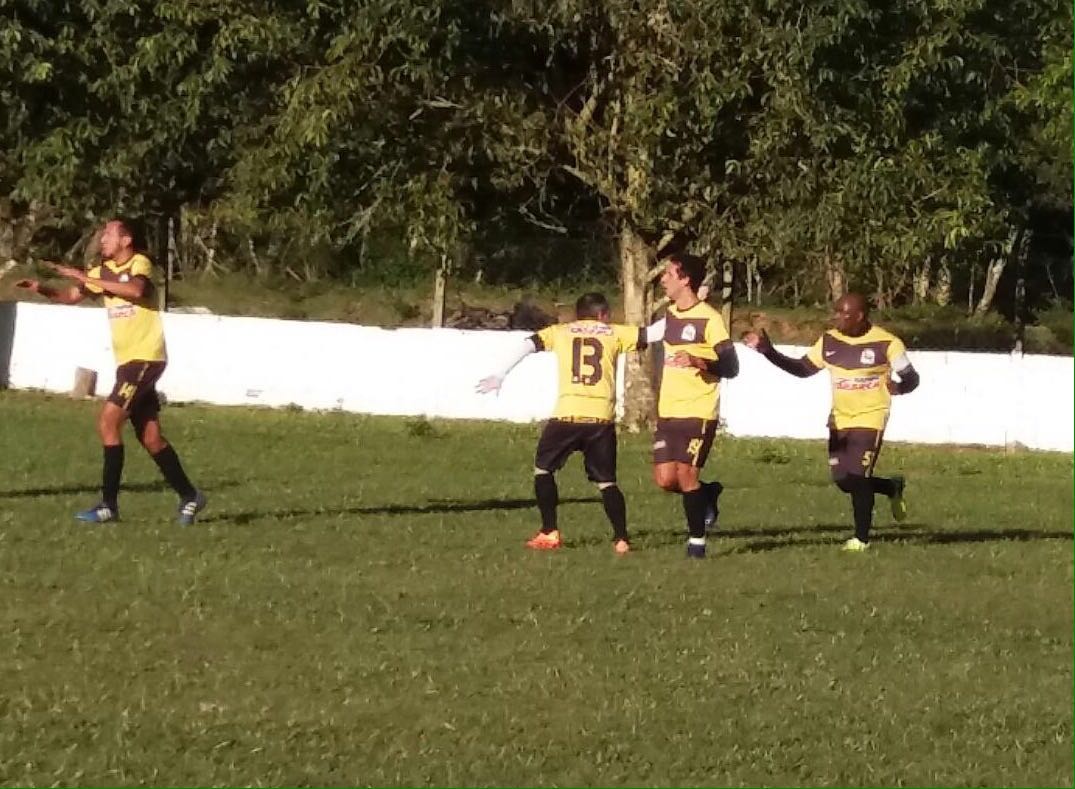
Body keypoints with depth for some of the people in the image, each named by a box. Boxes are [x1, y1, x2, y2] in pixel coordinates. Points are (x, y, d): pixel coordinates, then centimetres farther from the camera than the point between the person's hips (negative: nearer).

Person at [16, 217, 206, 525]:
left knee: (108, 422, -15)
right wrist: (41, 288, -3)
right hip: (128, 361, 8)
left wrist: (86, 278, -30)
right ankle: (189, 496, 18)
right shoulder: (103, 271, 13)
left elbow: (135, 290, -31)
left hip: (145, 358, -8)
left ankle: (109, 504, -13)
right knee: (150, 437, 9)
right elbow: (71, 296, 17)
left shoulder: (140, 264, -10)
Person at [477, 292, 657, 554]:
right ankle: (621, 538, -1)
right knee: (606, 481, 10)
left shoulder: (561, 332, 15)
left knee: (543, 468, 17)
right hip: (602, 416, 1)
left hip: (567, 414, -1)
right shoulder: (614, 333, 15)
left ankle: (549, 534, 10)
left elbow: (528, 345, 3)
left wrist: (500, 375, 0)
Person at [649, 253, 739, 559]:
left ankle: (697, 539, 4)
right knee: (665, 479, -1)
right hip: (668, 413, 7)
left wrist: (698, 361, -29)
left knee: (685, 474, -10)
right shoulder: (670, 315, 11)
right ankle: (708, 493, 27)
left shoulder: (709, 319, -12)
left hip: (698, 412, -7)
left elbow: (731, 367, -15)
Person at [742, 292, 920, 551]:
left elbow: (911, 379, -6)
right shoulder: (829, 341, 1)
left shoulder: (886, 343, -13)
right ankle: (893, 487, 33)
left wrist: (897, 387, -29)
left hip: (870, 418, -6)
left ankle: (861, 538, 5)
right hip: (840, 419, 6)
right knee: (843, 480, 5)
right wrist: (768, 351, -1)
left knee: (857, 478, -13)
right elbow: (803, 369, 8)